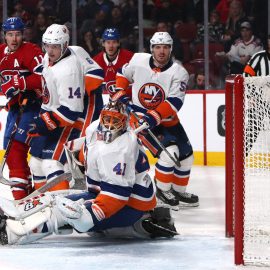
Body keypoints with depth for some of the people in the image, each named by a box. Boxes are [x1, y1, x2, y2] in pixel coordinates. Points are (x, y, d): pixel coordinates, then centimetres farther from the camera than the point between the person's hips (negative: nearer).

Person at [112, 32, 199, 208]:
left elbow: (174, 102, -27)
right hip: (139, 115, -3)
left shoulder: (179, 73, -16)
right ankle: (162, 190, -2)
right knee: (169, 152, -21)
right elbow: (123, 74, 12)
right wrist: (121, 93, 1)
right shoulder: (138, 61, -11)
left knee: (186, 155, 9)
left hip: (166, 119, 3)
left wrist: (154, 117, -38)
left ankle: (179, 191, 30)